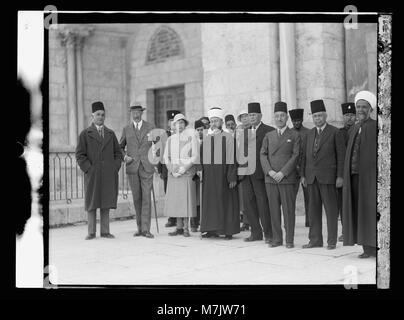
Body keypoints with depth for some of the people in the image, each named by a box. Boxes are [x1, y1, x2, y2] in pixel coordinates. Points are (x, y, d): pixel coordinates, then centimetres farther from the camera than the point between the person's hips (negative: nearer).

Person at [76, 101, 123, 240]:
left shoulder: (111, 134, 13)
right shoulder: (85, 134, 4)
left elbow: (118, 153, 15)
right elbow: (80, 154, -1)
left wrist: (115, 168, 2)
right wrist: (88, 169, -10)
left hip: (108, 175, 3)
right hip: (92, 175, -2)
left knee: (106, 203, 4)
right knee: (91, 203, 1)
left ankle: (105, 231, 10)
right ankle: (91, 232, 7)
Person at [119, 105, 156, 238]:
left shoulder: (150, 127, 5)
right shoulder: (126, 129, 9)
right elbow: (120, 147, 19)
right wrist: (124, 157, 1)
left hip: (147, 167, -2)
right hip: (132, 167, 2)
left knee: (146, 197, -7)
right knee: (137, 198, 6)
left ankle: (146, 229, -7)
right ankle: (139, 228, 14)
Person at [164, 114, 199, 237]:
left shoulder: (191, 137, 0)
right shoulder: (170, 139, 12)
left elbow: (194, 156, -4)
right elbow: (166, 157, 12)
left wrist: (183, 169, -11)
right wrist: (172, 170, -3)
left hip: (187, 172, -4)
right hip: (173, 173, 4)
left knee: (186, 199, -4)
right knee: (175, 199, 3)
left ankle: (186, 228, 2)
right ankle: (179, 227, 9)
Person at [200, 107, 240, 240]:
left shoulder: (228, 138, -5)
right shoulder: (206, 138, 11)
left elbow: (232, 159, -9)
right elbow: (201, 158, 15)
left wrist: (232, 178, -14)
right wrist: (201, 172, 6)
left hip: (223, 176, -5)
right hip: (209, 177, 5)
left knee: (225, 202, 0)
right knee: (210, 202, 8)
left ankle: (228, 230, 7)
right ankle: (212, 229, 16)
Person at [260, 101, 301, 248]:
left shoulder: (294, 136, 4)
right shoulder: (268, 136, 15)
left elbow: (295, 156, -4)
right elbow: (263, 155, 9)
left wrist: (282, 173, -13)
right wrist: (269, 171, -8)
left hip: (287, 178, -3)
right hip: (270, 178, 3)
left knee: (288, 209, -1)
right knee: (274, 209, 5)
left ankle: (289, 239, 7)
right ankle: (277, 238, 14)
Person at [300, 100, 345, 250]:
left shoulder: (335, 132, 0)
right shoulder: (309, 134, 14)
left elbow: (341, 155, -3)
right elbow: (304, 155, 15)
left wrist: (340, 176, -9)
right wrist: (303, 175, 8)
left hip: (327, 176, -5)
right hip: (312, 177, 5)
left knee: (331, 209, -1)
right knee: (313, 209, 6)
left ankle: (332, 241, 6)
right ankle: (315, 239, 13)